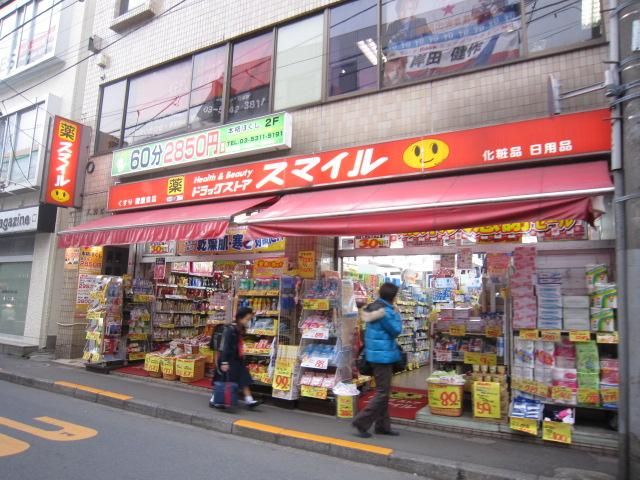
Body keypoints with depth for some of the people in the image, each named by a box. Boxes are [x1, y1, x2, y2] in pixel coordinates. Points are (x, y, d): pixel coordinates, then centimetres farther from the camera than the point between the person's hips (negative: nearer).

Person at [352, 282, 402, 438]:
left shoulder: (374, 307, 9)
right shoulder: (385, 311, -20)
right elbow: (396, 330, -12)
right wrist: (396, 315, -3)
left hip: (378, 353, 10)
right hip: (383, 355, -10)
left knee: (383, 391, 16)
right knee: (383, 392, -2)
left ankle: (383, 425, 23)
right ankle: (361, 422, 1)